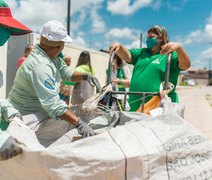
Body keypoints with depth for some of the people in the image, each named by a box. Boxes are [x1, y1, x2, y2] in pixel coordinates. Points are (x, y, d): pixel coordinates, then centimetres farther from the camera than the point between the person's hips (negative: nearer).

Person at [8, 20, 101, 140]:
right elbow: (52, 102, -35)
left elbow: (66, 73, 12)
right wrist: (78, 123, -38)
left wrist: (85, 76, -6)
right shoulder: (40, 66, -29)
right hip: (28, 116, -9)